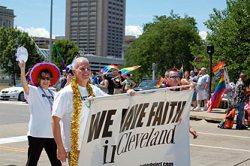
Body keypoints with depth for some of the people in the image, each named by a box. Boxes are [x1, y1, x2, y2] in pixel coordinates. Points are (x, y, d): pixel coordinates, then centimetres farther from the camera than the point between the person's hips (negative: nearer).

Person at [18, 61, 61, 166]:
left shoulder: (53, 94, 12)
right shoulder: (33, 91, -6)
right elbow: (24, 85, -26)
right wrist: (22, 69, -40)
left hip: (51, 133, 6)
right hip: (36, 133, -6)